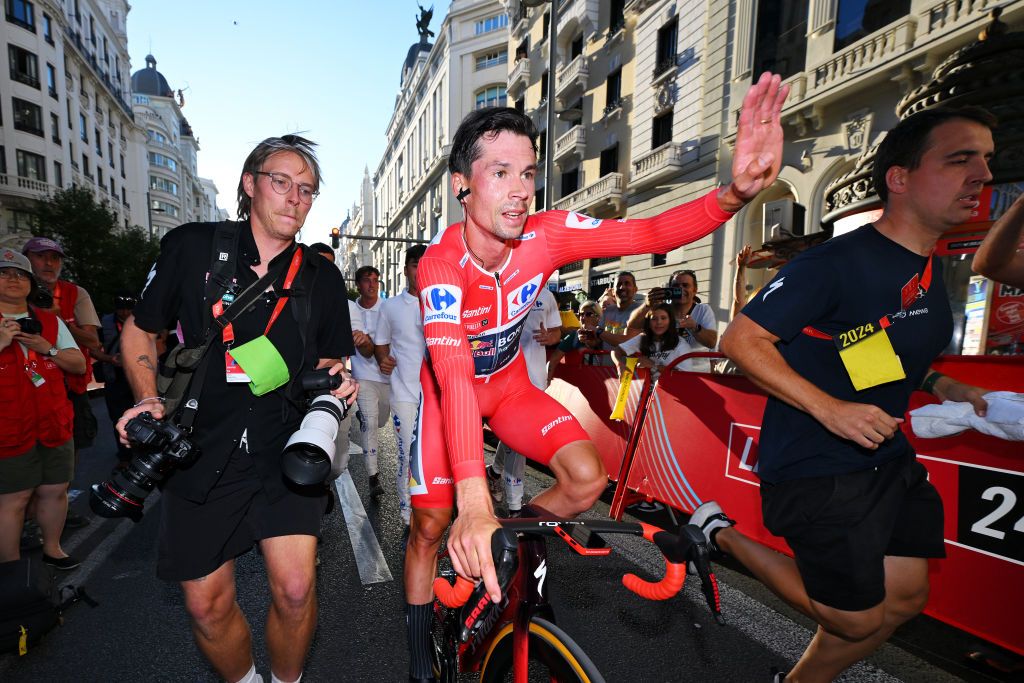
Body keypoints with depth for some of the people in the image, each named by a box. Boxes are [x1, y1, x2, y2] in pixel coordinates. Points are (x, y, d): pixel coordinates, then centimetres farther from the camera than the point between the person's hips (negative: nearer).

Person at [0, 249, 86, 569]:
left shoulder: (51, 321, 11)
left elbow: (79, 365, 8)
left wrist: (48, 349, -9)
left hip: (55, 424, 4)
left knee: (55, 491, 11)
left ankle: (52, 549, 28)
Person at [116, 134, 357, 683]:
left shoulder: (322, 279, 1)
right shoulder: (191, 246, -2)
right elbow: (138, 331, 8)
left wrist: (336, 381, -11)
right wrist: (147, 398, -7)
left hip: (285, 451, 0)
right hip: (201, 453, 1)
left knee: (295, 589, -8)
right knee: (208, 605, 9)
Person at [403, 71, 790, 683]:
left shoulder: (546, 235, -21)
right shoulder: (442, 264, -32)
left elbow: (648, 234, -27)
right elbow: (454, 375, -46)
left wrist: (735, 192, -46)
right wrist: (473, 498, -56)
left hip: (510, 384, 3)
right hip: (448, 391, -3)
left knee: (587, 479, -16)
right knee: (431, 526, 0)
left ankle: (503, 558, 14)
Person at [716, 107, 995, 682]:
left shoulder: (932, 272, 9)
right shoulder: (837, 262, -20)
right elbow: (742, 340, -23)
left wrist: (942, 386, 3)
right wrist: (829, 407, -30)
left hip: (887, 460, 9)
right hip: (817, 468, -9)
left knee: (906, 599, 17)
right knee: (857, 619, 4)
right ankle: (721, 533, 19)